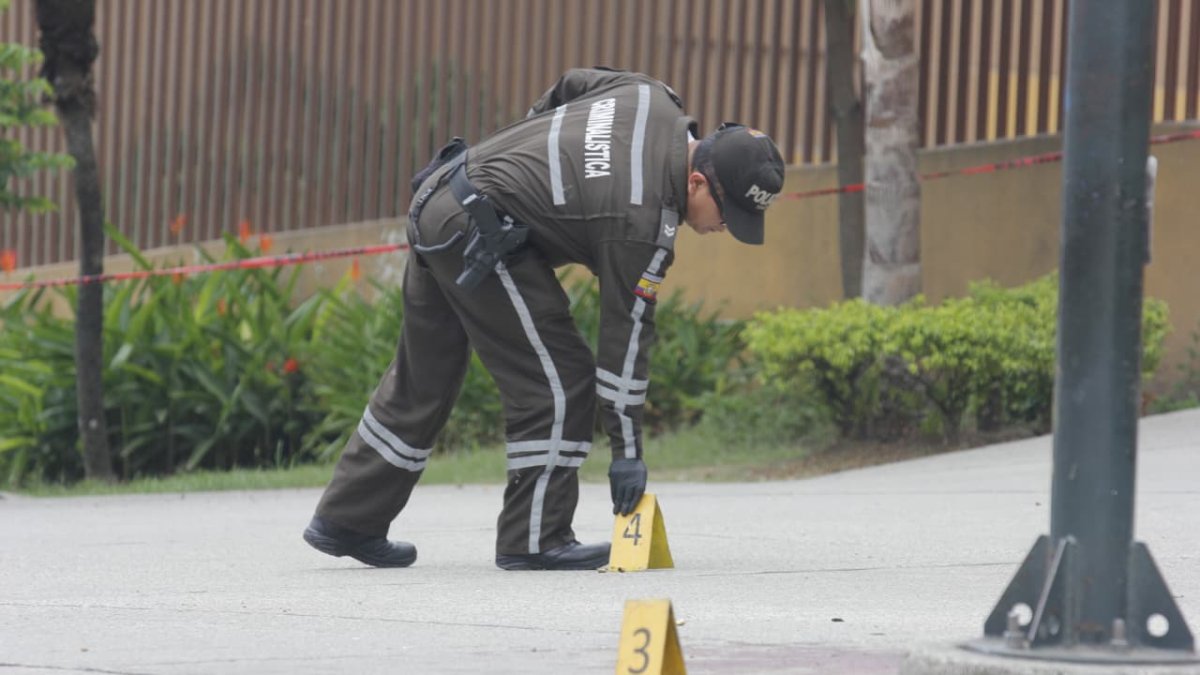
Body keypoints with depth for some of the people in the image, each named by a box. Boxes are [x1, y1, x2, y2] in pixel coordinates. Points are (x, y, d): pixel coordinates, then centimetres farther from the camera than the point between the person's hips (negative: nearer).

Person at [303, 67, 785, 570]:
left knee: (424, 380, 19)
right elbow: (625, 333, -16)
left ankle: (346, 521, 27)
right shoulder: (644, 222, -21)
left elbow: (570, 86, 18)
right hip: (479, 240, -10)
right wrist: (626, 451, -9)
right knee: (559, 381, -6)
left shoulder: (652, 99, 0)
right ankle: (533, 540, -2)